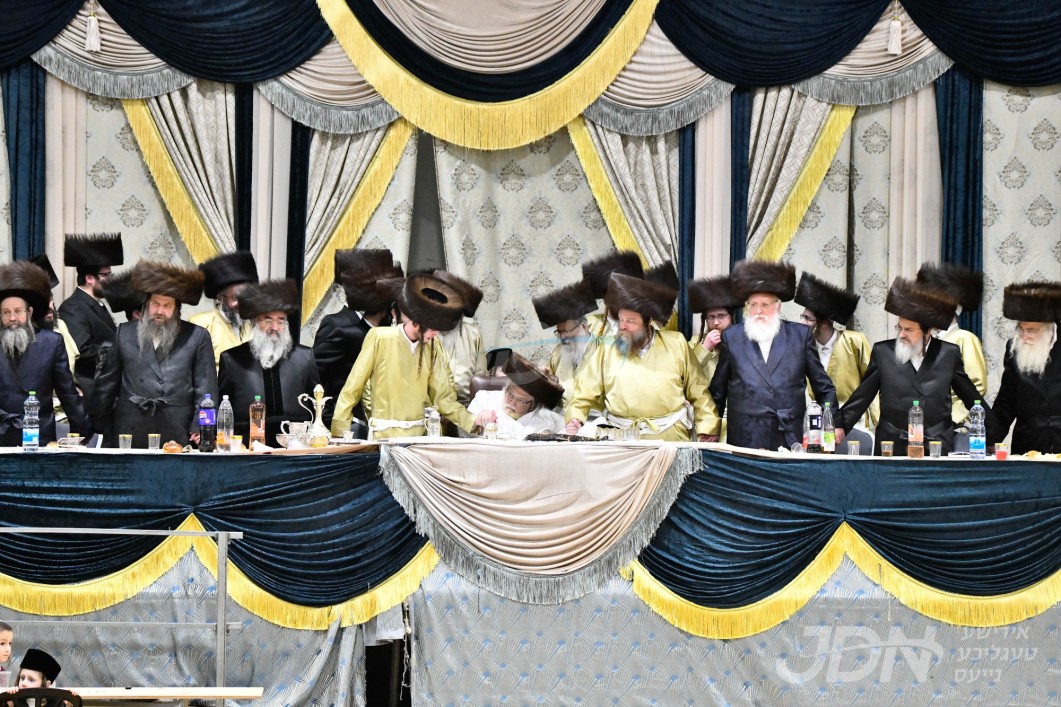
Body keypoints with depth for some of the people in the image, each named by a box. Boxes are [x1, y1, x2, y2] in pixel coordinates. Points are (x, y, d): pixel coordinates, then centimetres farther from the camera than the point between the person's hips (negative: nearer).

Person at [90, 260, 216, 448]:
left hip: (177, 434, -2)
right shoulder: (125, 334, 14)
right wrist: (100, 425, 9)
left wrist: (200, 427, -5)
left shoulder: (197, 337, 8)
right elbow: (107, 382, 14)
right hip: (130, 433, 2)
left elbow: (206, 388, 4)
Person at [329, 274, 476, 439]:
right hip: (384, 436, -4)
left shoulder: (433, 347, 8)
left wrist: (472, 421, -7)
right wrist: (338, 435, -6)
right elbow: (351, 391, -2)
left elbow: (443, 396, 8)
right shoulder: (379, 338, -4)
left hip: (420, 435, 4)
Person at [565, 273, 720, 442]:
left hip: (670, 436, -1)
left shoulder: (676, 344, 8)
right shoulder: (606, 350, 8)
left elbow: (698, 392, 10)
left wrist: (707, 429, 1)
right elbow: (585, 394, 8)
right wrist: (575, 419, -9)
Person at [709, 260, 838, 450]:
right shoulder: (731, 337, 10)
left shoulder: (800, 335, 9)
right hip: (744, 440, 0)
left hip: (789, 439, 0)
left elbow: (823, 387, 12)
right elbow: (718, 391, 14)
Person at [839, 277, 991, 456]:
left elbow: (972, 397, 12)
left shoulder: (948, 354, 5)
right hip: (892, 448, 0)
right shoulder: (883, 352, 5)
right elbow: (861, 397, 8)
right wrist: (840, 427, -1)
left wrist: (993, 433, 15)